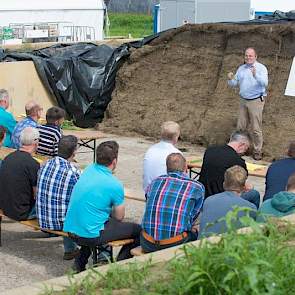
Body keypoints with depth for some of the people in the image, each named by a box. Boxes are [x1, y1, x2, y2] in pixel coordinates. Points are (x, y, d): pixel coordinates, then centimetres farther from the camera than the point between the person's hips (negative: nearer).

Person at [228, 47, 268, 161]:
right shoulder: (241, 68, 11)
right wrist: (230, 79, -11)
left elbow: (265, 83, -23)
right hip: (243, 101, 6)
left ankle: (257, 151, 7)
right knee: (241, 127, 10)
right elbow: (234, 84, 12)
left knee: (256, 128, -2)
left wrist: (256, 75, -40)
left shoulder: (261, 68, -7)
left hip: (256, 101, -5)